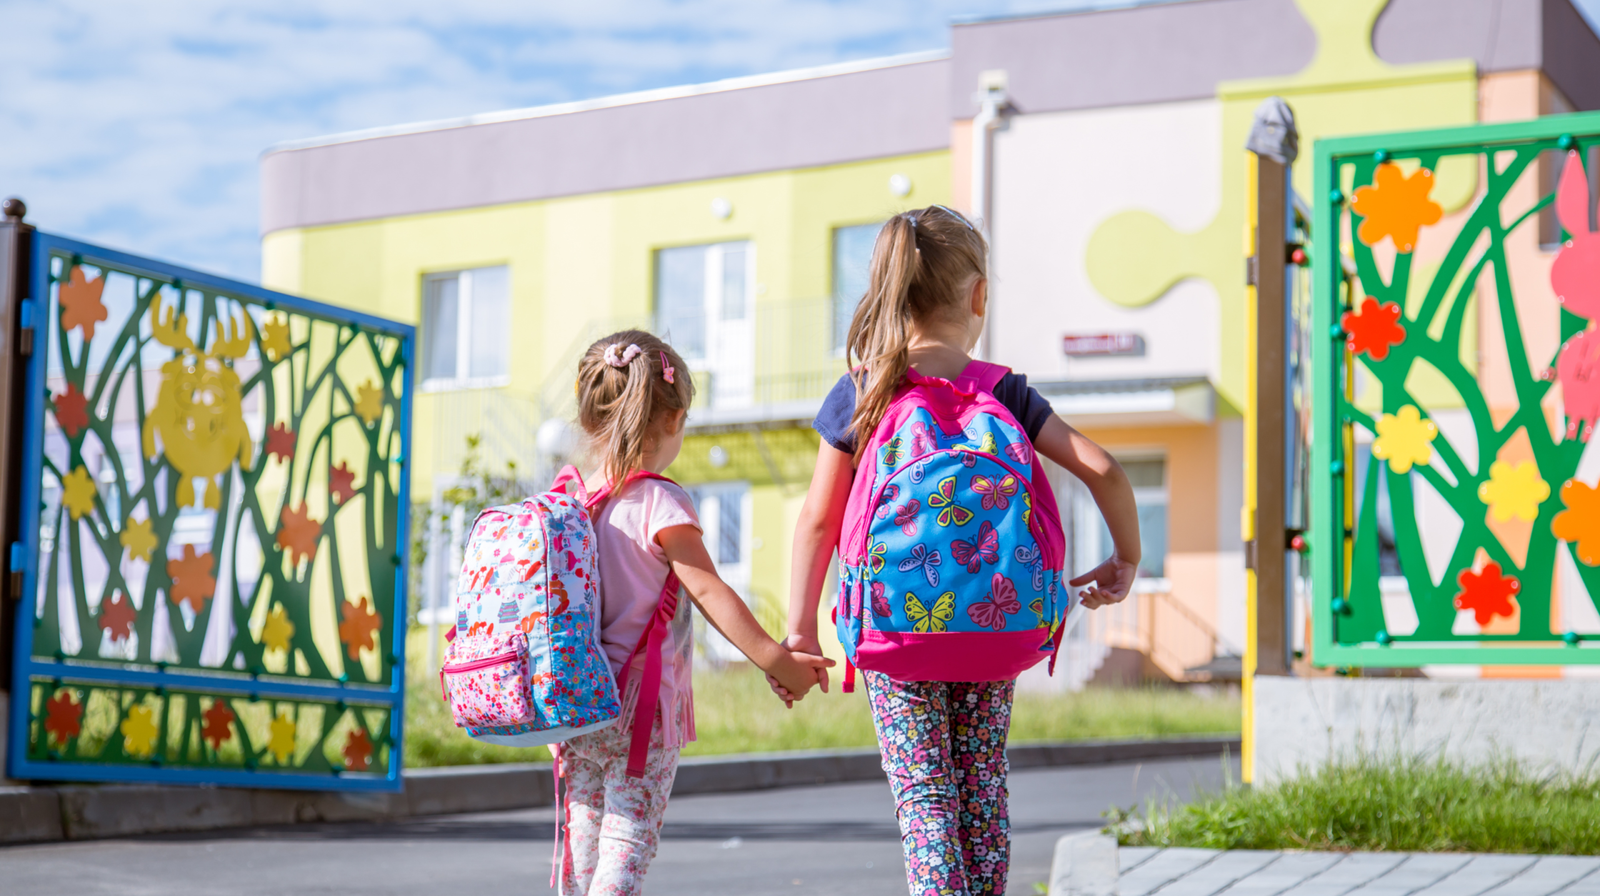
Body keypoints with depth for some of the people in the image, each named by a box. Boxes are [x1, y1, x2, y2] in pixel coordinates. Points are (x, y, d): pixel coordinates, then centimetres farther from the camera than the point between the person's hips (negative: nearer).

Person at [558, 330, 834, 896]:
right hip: (641, 708, -6)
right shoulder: (659, 506, -13)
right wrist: (774, 660, -20)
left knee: (582, 850, 13)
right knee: (628, 848, -6)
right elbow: (708, 590, -20)